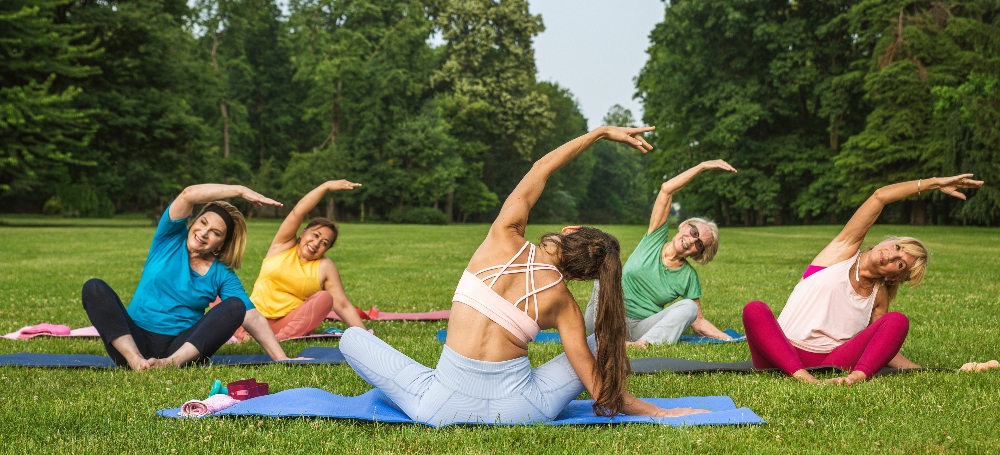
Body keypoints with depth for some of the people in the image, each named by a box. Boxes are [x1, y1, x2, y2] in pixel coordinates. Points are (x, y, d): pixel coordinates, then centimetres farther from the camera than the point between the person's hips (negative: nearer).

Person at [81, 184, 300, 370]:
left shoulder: (222, 275, 7)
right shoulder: (170, 239, 6)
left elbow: (252, 317, -3)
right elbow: (189, 194, -10)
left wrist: (282, 358, -14)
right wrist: (241, 191, -10)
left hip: (181, 347, 0)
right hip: (134, 339, 0)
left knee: (235, 305, -21)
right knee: (94, 288, -22)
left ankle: (172, 362, -39)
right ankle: (134, 360, -40)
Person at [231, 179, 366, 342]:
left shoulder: (325, 267, 4)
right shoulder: (283, 245, 6)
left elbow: (343, 305, 0)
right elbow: (298, 212, -8)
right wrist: (326, 186, -15)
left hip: (290, 324, 0)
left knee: (325, 297, -24)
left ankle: (279, 339, -37)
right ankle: (242, 334, -35)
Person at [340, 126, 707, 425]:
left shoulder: (506, 239, -2)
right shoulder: (562, 301, -1)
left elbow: (540, 168, 12)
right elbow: (599, 387, 0)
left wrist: (602, 133, 19)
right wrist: (656, 412, 13)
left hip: (448, 403, 0)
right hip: (517, 409, 1)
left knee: (352, 337, 20)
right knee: (602, 344, 22)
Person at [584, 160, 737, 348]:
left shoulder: (688, 277, 6)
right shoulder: (655, 239, 3)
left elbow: (698, 321, 9)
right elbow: (666, 189, -6)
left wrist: (727, 338, -6)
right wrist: (703, 166, -8)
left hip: (639, 330, 1)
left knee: (689, 306, -21)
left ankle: (644, 343, -42)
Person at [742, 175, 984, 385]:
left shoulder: (879, 296, 14)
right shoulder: (843, 251, 4)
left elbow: (883, 346, 17)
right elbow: (880, 197, -3)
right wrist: (935, 182, 0)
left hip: (832, 366, 3)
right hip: (781, 355, -3)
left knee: (898, 321, -16)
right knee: (755, 309, -34)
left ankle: (857, 377, -40)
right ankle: (803, 379, -48)